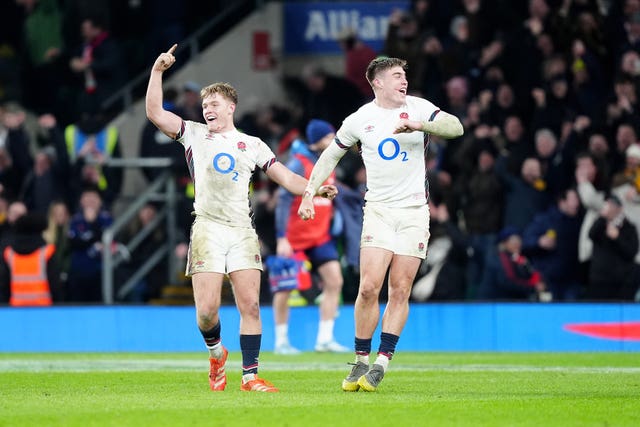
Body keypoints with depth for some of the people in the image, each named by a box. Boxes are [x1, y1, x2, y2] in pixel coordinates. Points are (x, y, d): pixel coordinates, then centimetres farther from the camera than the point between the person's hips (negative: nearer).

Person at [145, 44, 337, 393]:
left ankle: (250, 376, -2)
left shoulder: (252, 145, 16)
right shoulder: (194, 134, 12)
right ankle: (216, 351, 20)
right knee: (207, 309, -10)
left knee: (250, 304, -7)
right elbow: (155, 113, 2)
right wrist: (157, 71, -6)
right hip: (207, 229, -1)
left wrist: (316, 189, 0)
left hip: (242, 230, 2)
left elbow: (283, 176, 16)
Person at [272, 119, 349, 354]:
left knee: (335, 282, -4)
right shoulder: (298, 164, -14)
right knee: (285, 288, 0)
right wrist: (282, 238, -22)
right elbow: (283, 201, -17)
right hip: (294, 237, -7)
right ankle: (281, 341, 11)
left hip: (321, 235, 7)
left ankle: (325, 339, 1)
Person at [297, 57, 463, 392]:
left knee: (400, 291, -3)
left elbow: (455, 128, -12)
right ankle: (361, 361, 1)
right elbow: (331, 155, 15)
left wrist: (418, 124, -26)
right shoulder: (360, 120, 3)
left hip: (414, 211, 0)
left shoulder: (419, 108, 2)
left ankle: (381, 365, 1)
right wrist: (309, 193, 8)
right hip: (378, 210, 0)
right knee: (369, 287, -11)